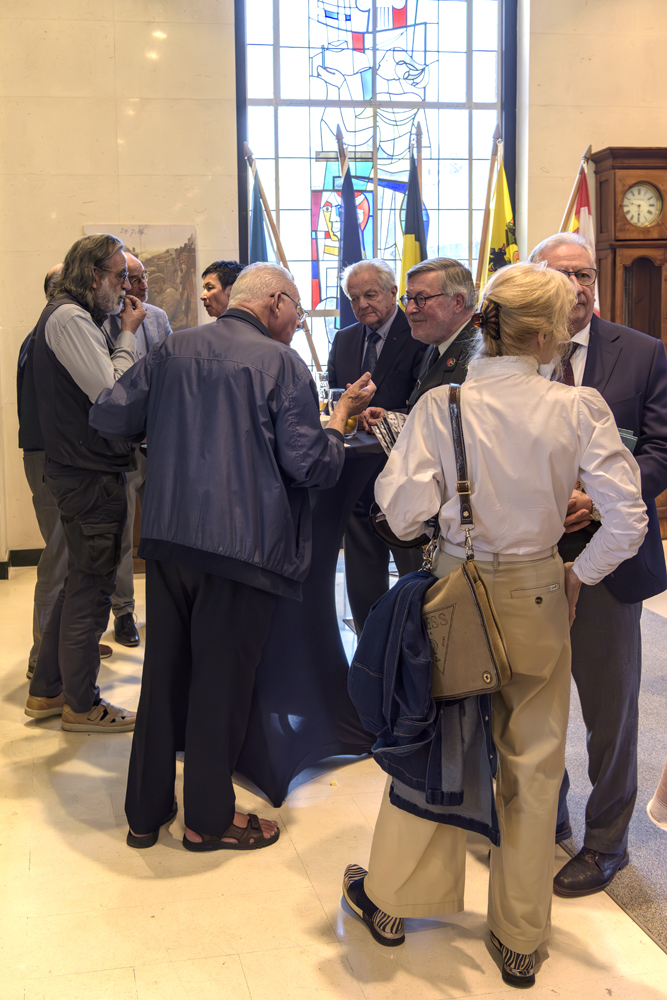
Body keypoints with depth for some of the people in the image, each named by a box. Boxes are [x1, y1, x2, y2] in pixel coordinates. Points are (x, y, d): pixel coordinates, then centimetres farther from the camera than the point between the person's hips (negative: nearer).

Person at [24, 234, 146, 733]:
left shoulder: (70, 316, 18)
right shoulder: (69, 318, -16)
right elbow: (112, 393, -22)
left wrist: (120, 333, 8)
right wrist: (127, 335, -12)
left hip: (79, 469, 11)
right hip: (90, 474, -11)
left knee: (81, 581, 19)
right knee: (90, 587, 0)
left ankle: (47, 689, 29)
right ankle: (81, 703, 14)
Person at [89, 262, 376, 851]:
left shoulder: (174, 350, 8)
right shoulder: (281, 363, -7)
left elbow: (108, 416, 7)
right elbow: (309, 465, -11)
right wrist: (344, 415, 5)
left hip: (167, 536, 5)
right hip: (242, 542, -5)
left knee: (164, 670, 15)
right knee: (222, 677, 7)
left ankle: (146, 811, 27)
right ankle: (209, 818, 20)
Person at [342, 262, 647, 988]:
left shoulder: (439, 406, -12)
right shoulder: (579, 409, -11)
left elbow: (403, 514, -14)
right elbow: (628, 519, -14)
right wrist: (579, 573, 1)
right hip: (538, 598, 0)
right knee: (533, 764, 15)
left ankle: (391, 900, 36)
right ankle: (519, 939, 30)